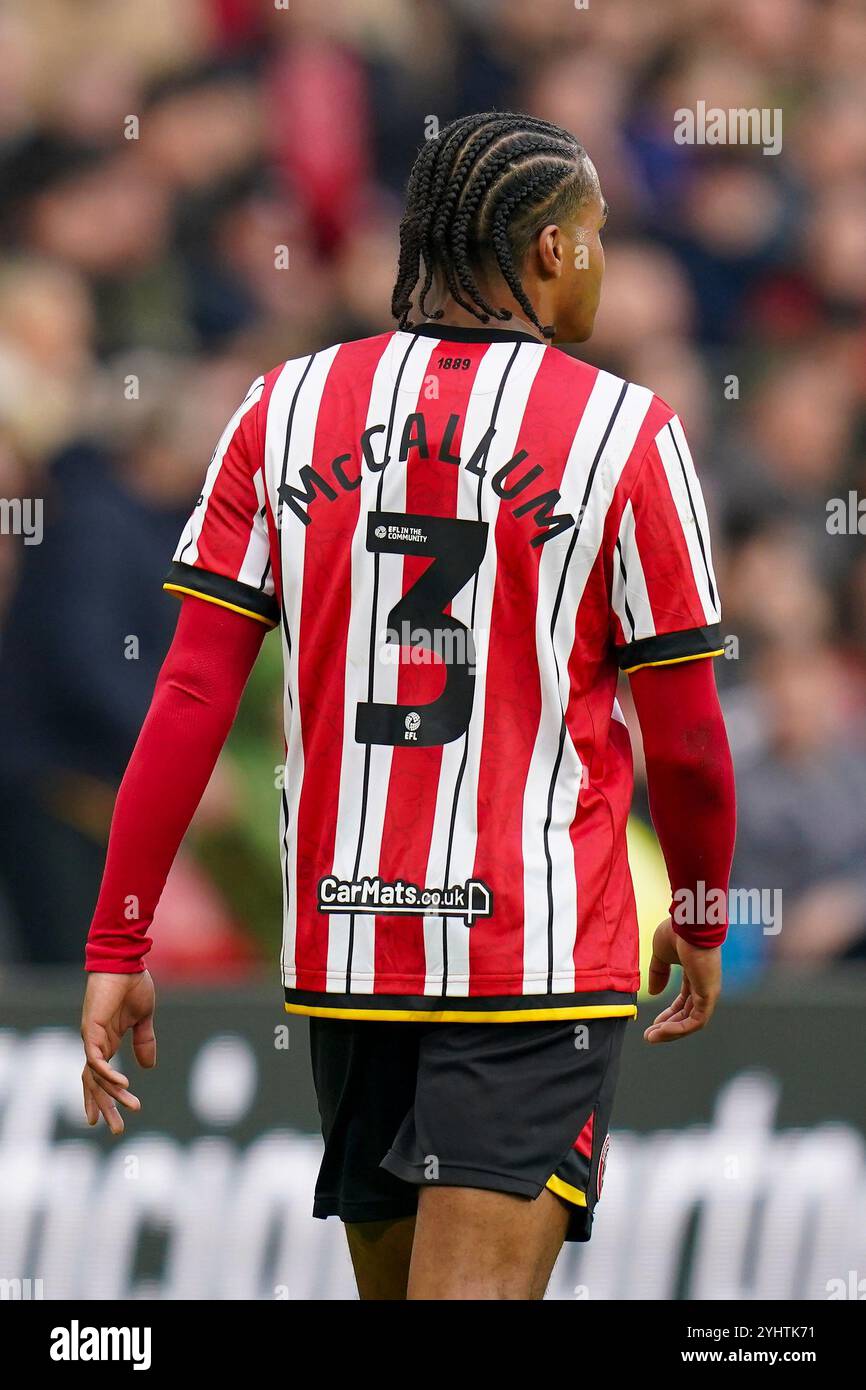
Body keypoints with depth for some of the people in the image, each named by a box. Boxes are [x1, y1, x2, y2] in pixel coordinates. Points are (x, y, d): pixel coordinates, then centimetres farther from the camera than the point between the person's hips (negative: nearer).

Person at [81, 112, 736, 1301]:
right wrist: (701, 923, 17)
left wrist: (118, 945, 1)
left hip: (342, 940, 4)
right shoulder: (624, 432, -5)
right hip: (539, 957, -4)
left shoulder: (286, 411, 3)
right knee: (476, 1289, -11)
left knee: (393, 1280, 18)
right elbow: (688, 740, -1)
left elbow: (191, 699, -1)